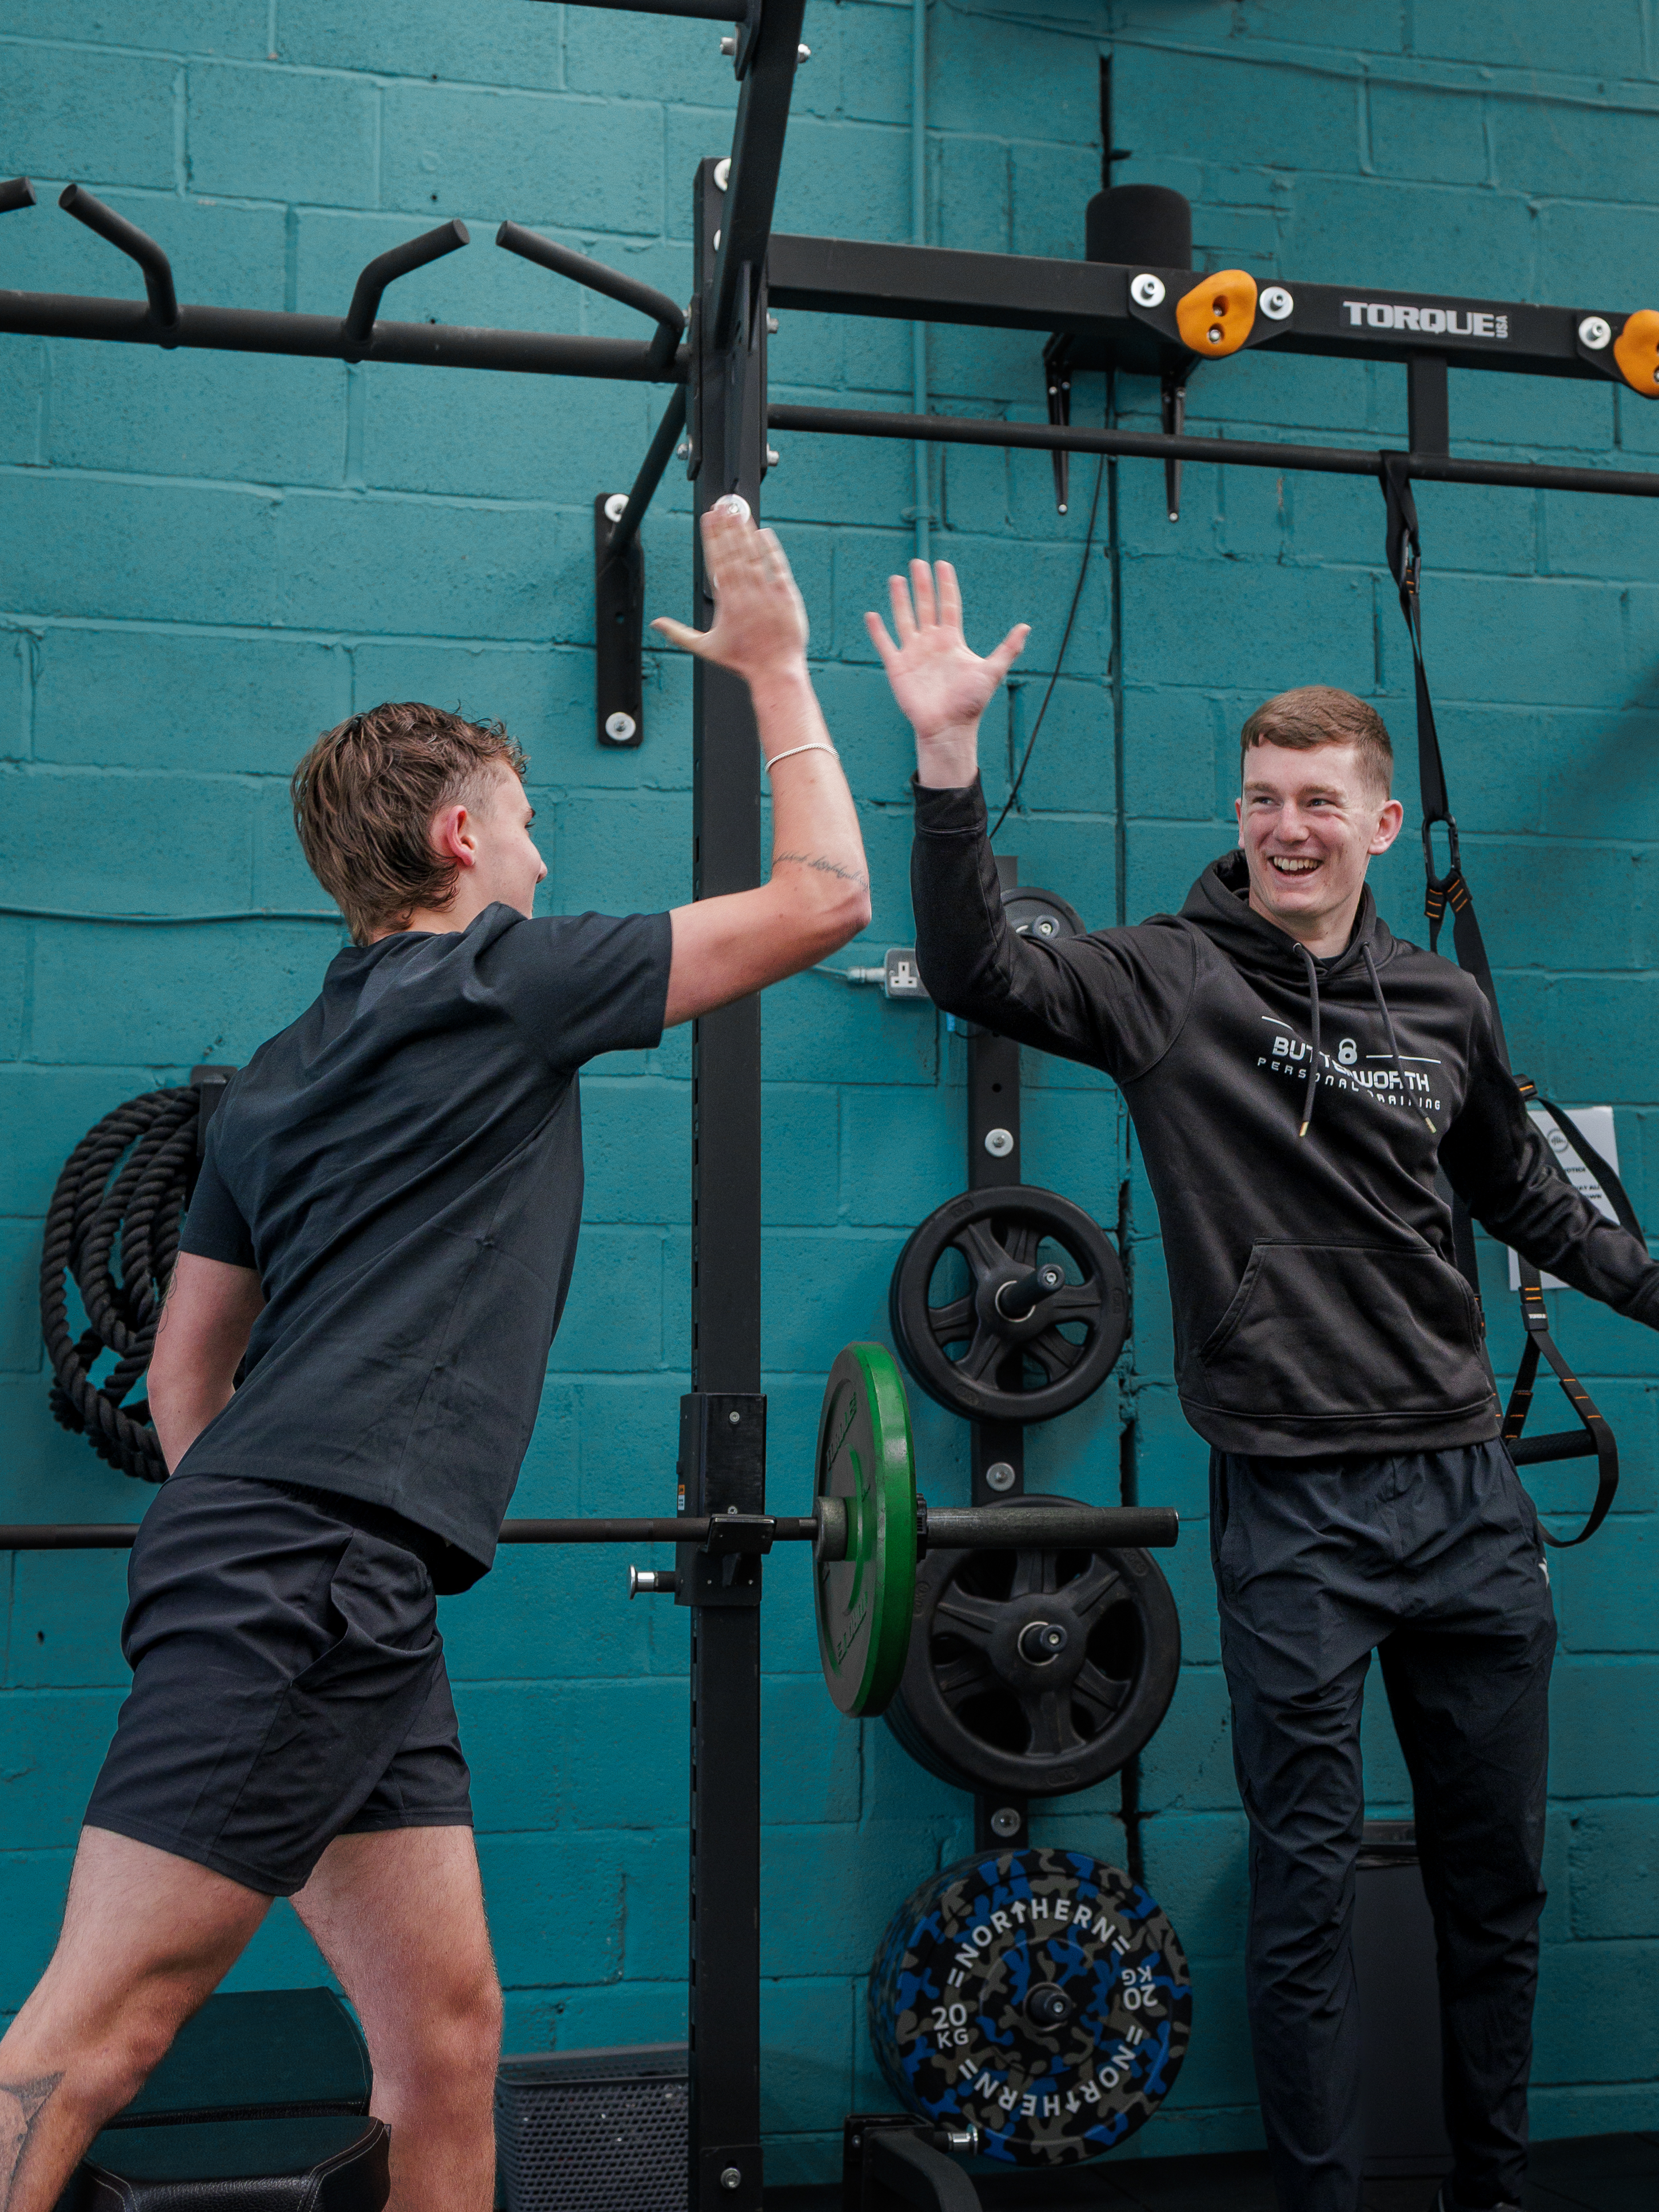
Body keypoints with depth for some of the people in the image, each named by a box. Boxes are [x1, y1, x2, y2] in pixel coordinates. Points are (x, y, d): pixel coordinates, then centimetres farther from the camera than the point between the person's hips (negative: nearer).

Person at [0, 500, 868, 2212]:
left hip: (338, 1600, 9)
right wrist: (774, 664, 12)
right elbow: (825, 896, 3)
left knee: (444, 2035, 9)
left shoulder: (287, 1074, 23)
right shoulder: (501, 983, -1)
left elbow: (186, 1363, 25)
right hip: (306, 1579, -9)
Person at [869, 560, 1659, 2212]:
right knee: (1308, 1886, 2)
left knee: (1496, 1876, 14)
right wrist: (949, 749, -30)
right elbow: (977, 971, -20)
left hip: (1466, 1486, 5)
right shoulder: (1175, 979, -3)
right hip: (1295, 1502, -4)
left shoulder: (1443, 1006, 9)